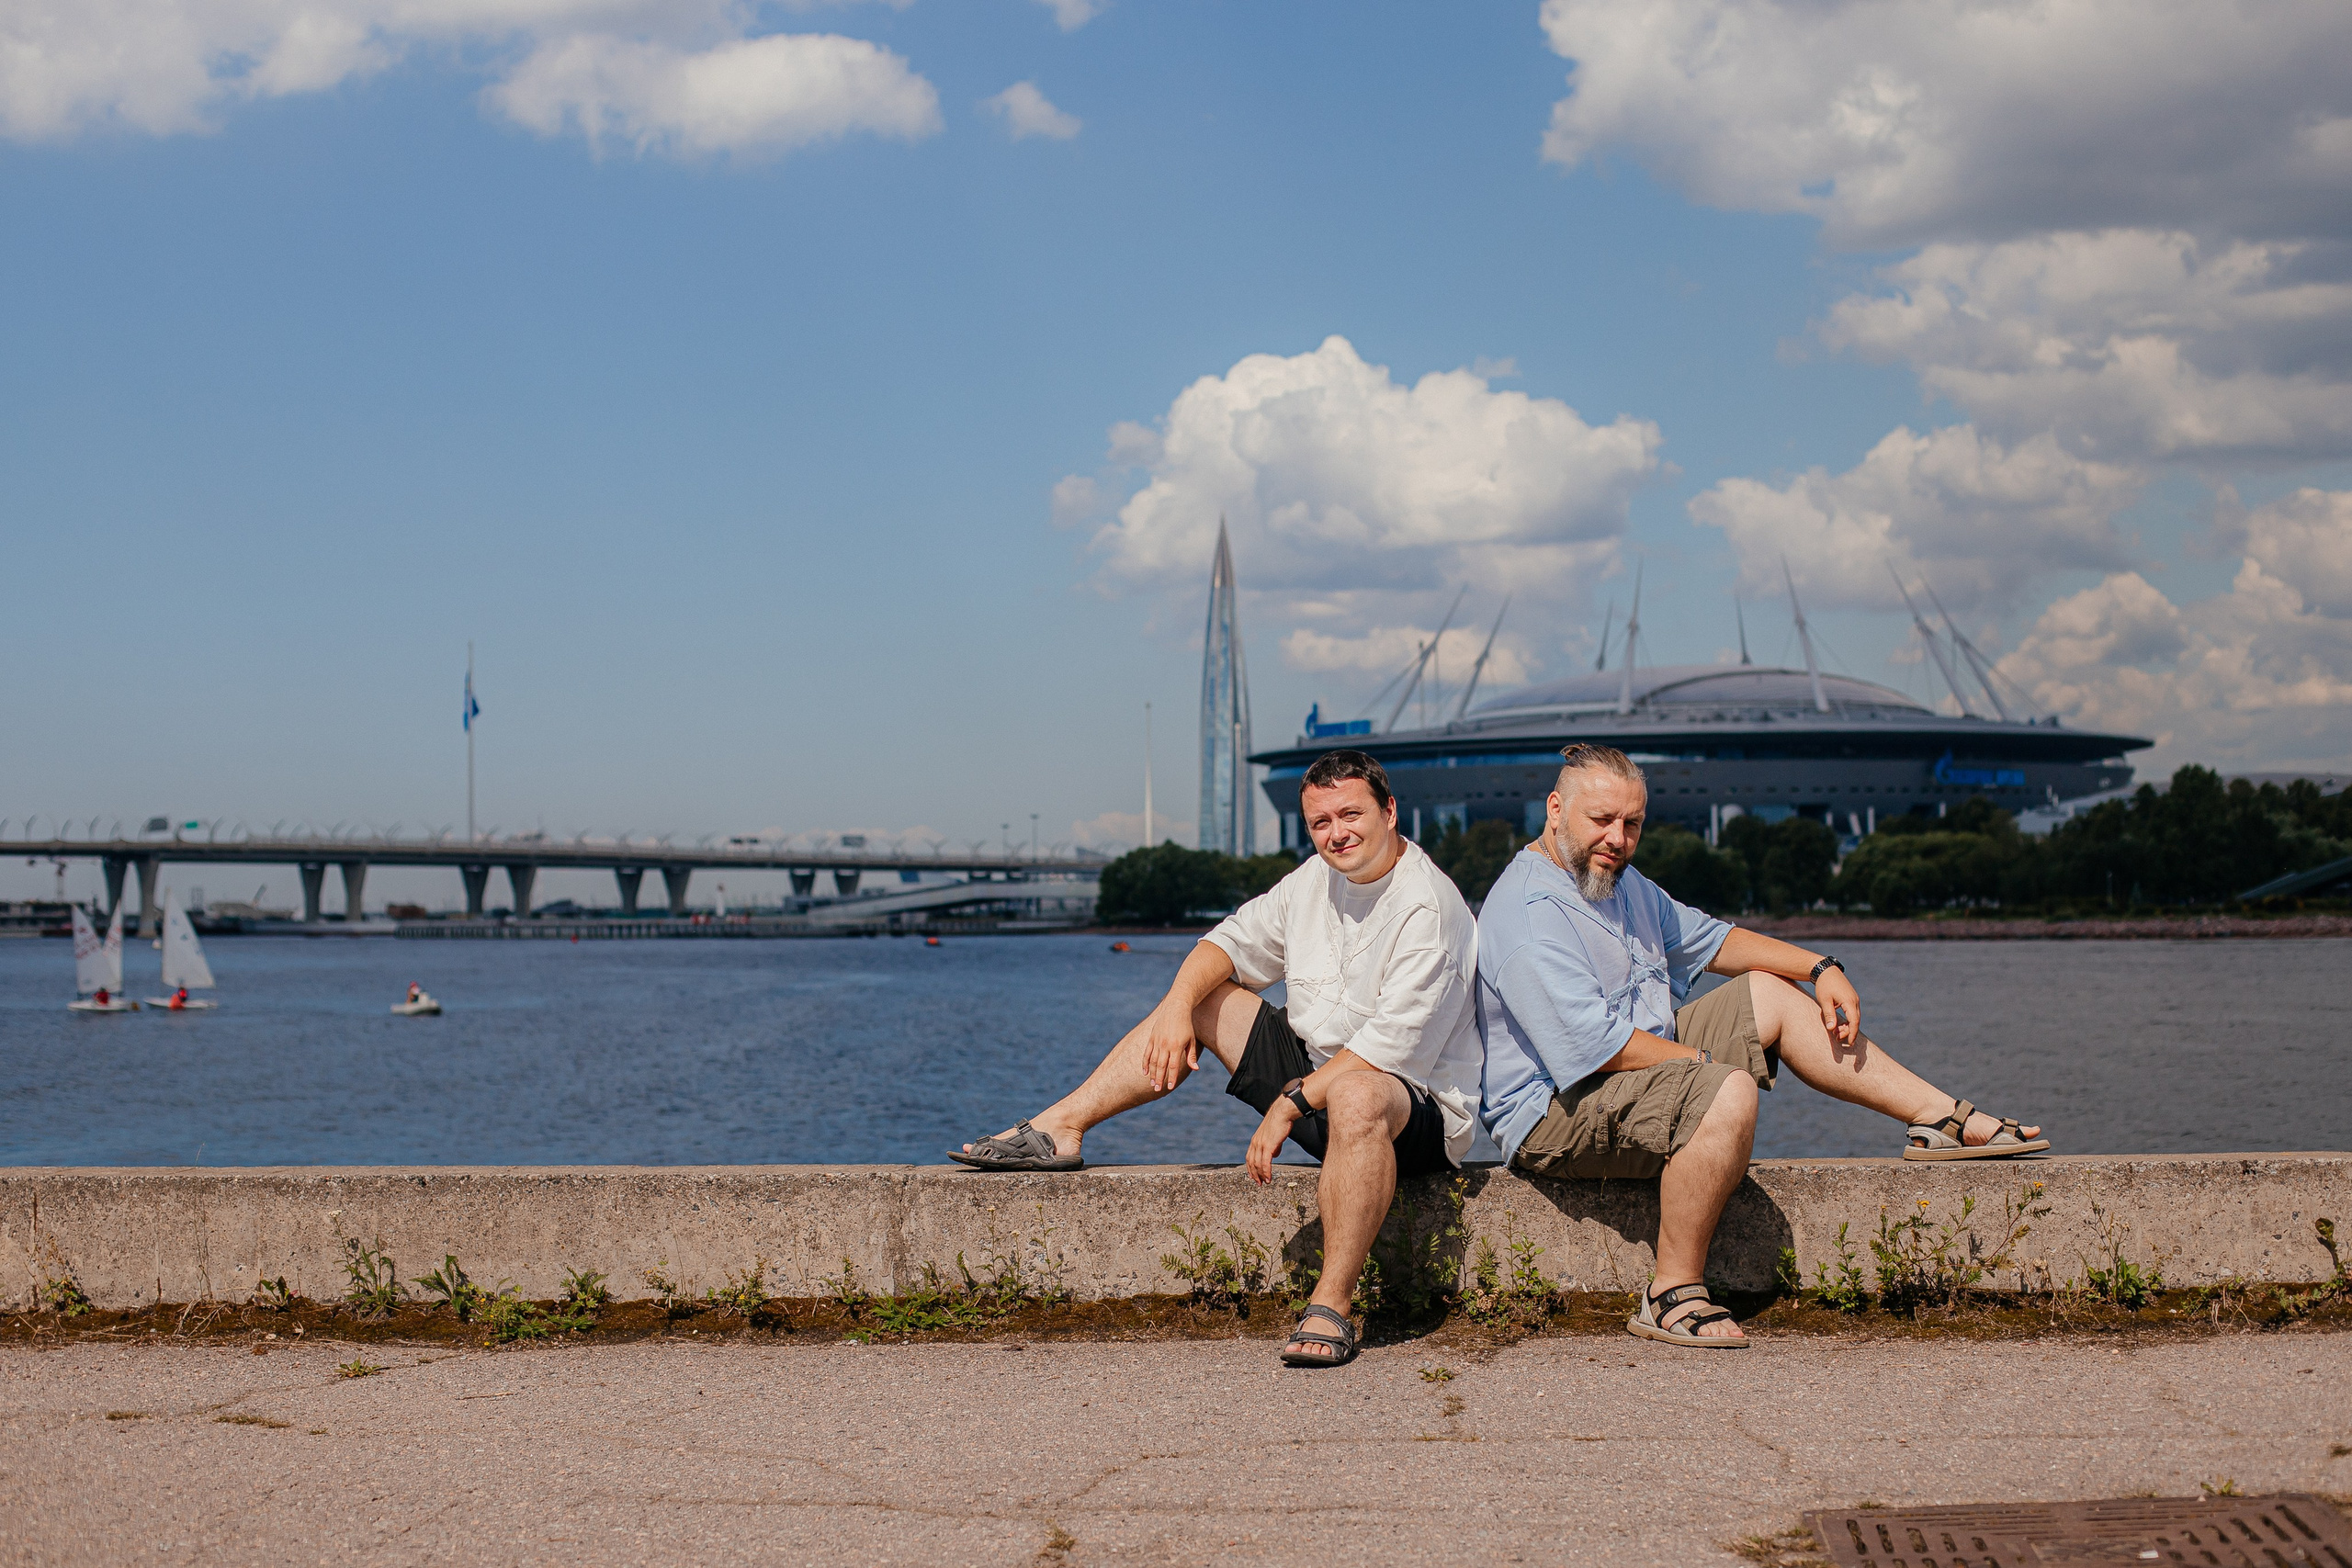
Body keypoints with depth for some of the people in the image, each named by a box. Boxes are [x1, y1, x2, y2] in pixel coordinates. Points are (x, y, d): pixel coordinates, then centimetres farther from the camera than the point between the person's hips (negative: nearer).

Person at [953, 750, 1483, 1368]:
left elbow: (1389, 1046, -27)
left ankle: (1331, 1307, -36)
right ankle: (1059, 1129, 3)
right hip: (1314, 1072, 8)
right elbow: (1233, 942, 8)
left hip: (1419, 1113, -8)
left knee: (1357, 1095, -43)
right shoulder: (1317, 878, 5)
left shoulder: (1427, 908, -21)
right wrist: (1177, 1007, -11)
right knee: (1205, 998, 6)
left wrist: (1291, 1102, -27)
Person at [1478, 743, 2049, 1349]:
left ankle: (1944, 1119, 12)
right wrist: (1707, 1062, -15)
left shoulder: (1619, 882, 11)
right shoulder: (1528, 917, -22)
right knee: (1728, 1094, -32)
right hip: (1557, 1112, -11)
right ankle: (1673, 1297, -26)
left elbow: (1711, 939, 20)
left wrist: (1820, 968, 8)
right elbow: (1601, 1047, -27)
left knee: (1768, 992, 10)